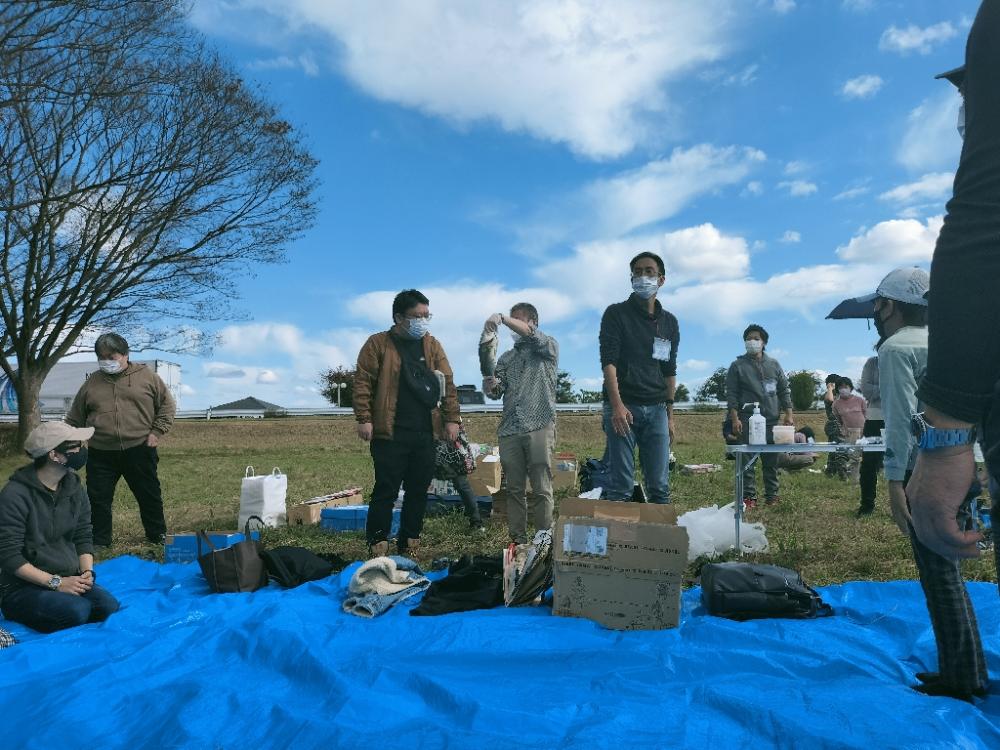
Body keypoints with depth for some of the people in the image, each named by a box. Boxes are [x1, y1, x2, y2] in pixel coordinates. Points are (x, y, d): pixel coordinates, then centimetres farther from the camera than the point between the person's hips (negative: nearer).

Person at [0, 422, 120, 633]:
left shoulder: (75, 487, 5)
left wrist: (87, 573, -8)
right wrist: (55, 582, -20)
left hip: (70, 580, 5)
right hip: (23, 586, -5)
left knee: (108, 606, -22)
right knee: (77, 611, -30)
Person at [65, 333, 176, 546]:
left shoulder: (146, 376, 1)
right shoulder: (91, 383, 7)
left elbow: (167, 404, 3)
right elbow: (74, 419, 14)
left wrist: (158, 431, -5)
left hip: (139, 451, -2)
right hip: (101, 455, 2)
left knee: (150, 496, 9)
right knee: (98, 500, 7)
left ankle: (158, 536, 25)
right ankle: (99, 543, 23)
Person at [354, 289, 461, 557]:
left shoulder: (432, 345, 12)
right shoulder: (377, 344, 0)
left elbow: (447, 384, 11)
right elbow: (363, 383, -3)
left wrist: (452, 419, 5)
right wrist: (364, 418, -11)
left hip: (425, 434, 5)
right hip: (390, 434, -4)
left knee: (419, 492, 10)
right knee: (386, 491, -2)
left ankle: (409, 548, 23)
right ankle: (377, 550, 9)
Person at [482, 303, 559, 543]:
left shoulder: (549, 347, 10)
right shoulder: (506, 358, 23)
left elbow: (531, 334, -12)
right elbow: (496, 392, 13)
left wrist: (502, 318, -24)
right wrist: (490, 386, -11)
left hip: (539, 427, -4)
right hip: (509, 431, 4)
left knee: (541, 491, -4)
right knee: (514, 490, 5)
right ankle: (518, 541, 11)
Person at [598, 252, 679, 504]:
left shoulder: (669, 322, 16)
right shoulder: (616, 314, 2)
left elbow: (670, 371, 18)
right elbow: (608, 362, -8)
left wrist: (670, 414, 13)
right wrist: (617, 405, -19)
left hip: (656, 409, 4)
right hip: (623, 407, -4)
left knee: (660, 487, 4)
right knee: (621, 486, -6)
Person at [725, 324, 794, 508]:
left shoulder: (774, 364, 15)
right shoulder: (738, 366, 4)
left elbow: (784, 390, 15)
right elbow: (731, 394, -1)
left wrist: (788, 414, 6)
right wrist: (735, 419, -10)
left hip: (772, 420, 3)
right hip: (748, 420, -3)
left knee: (771, 459, 7)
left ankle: (772, 496, 15)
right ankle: (749, 497, 0)